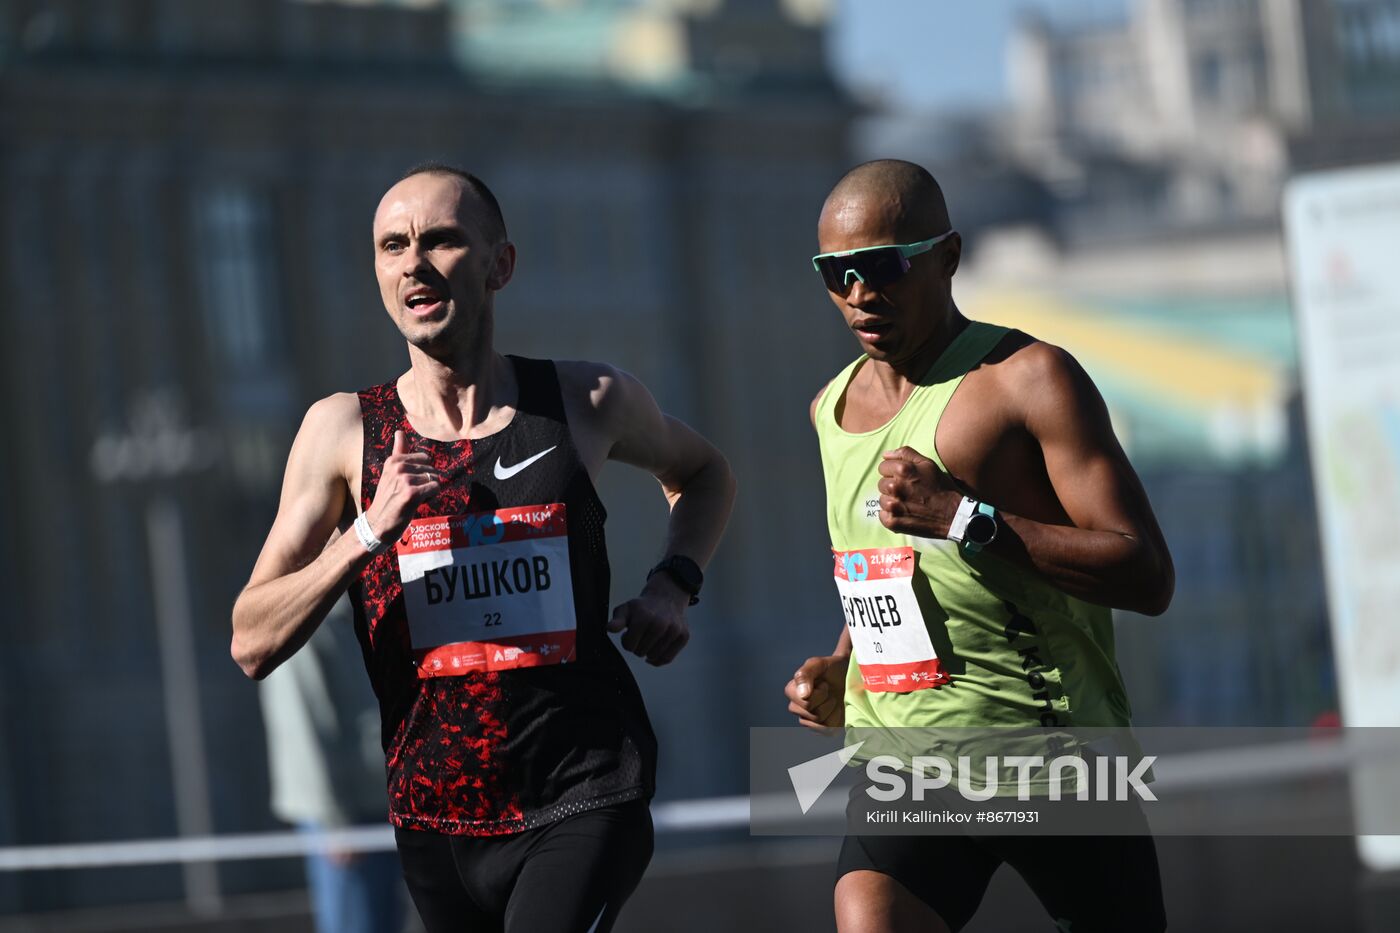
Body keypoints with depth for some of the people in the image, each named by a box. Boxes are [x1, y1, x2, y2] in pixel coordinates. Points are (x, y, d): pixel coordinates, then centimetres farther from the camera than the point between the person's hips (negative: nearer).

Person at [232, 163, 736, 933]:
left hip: (583, 802, -2)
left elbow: (701, 473, 26)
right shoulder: (344, 429, 0)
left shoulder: (589, 402, 2)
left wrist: (674, 586, 6)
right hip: (436, 817, 2)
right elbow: (252, 645, -4)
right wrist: (367, 534, -19)